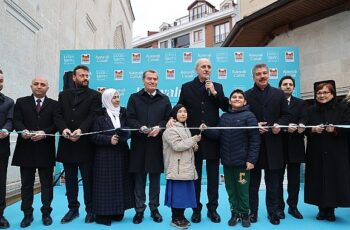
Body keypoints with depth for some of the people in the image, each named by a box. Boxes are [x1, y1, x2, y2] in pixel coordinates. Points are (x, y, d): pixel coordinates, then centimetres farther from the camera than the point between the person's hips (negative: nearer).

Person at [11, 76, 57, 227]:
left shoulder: (54, 104, 6)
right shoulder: (21, 102, 9)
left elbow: (56, 124, -3)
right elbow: (16, 121, -2)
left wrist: (44, 133, -20)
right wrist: (23, 130, -22)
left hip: (45, 150, -1)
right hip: (26, 149, 1)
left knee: (47, 184, 7)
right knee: (26, 184, 9)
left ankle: (46, 213, 19)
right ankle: (27, 214, 21)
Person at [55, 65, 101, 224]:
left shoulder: (95, 95, 4)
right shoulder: (63, 95, 15)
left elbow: (93, 116, -9)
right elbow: (58, 115, 5)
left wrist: (81, 130, -24)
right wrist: (63, 129, -15)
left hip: (85, 144, -4)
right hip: (67, 143, 4)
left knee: (88, 179, 3)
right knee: (70, 179, 12)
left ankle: (90, 209, 15)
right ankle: (73, 209, 24)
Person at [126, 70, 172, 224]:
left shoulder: (164, 99, 9)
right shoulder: (134, 98, 7)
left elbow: (169, 119, 5)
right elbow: (129, 119, -2)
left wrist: (159, 128, -14)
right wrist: (141, 127, -19)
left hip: (157, 144, 1)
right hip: (139, 144, -1)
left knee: (155, 178, 9)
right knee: (139, 178, 6)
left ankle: (154, 208, 22)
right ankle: (139, 210, 17)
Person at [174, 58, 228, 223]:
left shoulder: (217, 87, 6)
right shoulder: (186, 87, 5)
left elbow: (227, 107, -3)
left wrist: (214, 93, -11)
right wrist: (172, 118, -15)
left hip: (212, 138, 1)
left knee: (213, 177, 10)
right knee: (195, 176, 11)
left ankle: (212, 209, 25)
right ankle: (196, 209, 24)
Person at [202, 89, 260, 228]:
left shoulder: (249, 116, -5)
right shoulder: (224, 117, 9)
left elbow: (254, 140, -9)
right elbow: (218, 135, 4)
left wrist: (251, 160, -14)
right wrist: (206, 130, -13)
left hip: (242, 161, -4)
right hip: (227, 161, 4)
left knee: (242, 190, 7)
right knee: (230, 189, 13)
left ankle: (244, 214, 25)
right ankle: (234, 213, 29)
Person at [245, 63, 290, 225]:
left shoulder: (279, 94, 8)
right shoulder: (247, 95, 2)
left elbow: (286, 115, 7)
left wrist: (279, 125, -12)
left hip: (273, 143, 1)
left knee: (272, 181, 10)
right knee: (253, 181, 9)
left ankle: (273, 212, 23)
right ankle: (252, 211, 21)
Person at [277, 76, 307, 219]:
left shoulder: (300, 103, 12)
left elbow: (304, 119, -4)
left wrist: (301, 126, -27)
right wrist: (286, 127, -26)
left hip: (295, 146, 3)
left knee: (294, 178, 9)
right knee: (278, 178, 6)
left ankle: (293, 206, 22)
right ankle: (279, 207, 17)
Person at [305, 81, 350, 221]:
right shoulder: (311, 111, 10)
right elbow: (305, 129, 4)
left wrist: (335, 129, -22)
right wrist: (313, 129, -17)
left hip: (336, 153, -2)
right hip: (316, 153, 2)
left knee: (334, 179, -1)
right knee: (318, 180, 2)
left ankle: (331, 209, 14)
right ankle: (322, 209, 15)